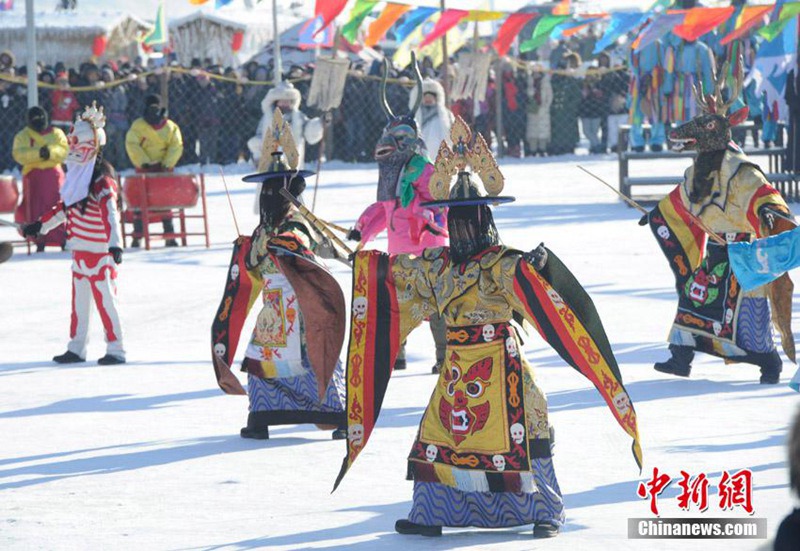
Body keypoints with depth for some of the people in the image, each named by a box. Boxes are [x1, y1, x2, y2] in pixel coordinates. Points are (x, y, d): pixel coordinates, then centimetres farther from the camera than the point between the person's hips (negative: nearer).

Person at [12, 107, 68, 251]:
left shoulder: (56, 134, 11)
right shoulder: (22, 136, 7)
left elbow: (64, 151, -2)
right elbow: (19, 154, -9)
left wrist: (51, 152, -22)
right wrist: (38, 153, -23)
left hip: (53, 173, 0)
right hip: (33, 175, 0)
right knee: (36, 209, -3)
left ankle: (63, 239, -4)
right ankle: (40, 242, 1)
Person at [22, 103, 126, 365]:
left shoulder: (101, 179, -16)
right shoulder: (77, 176, 11)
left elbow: (110, 214, -25)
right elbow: (64, 208, 22)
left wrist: (115, 245, -34)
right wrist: (39, 226, 25)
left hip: (99, 251, -9)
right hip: (80, 249, 9)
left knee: (105, 299, -5)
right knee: (79, 301, 13)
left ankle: (115, 349, 1)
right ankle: (76, 348, 20)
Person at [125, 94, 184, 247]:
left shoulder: (170, 127, 3)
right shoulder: (138, 126, -2)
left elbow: (176, 147, -1)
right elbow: (132, 145, -9)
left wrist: (167, 164, -13)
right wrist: (143, 162, -18)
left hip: (164, 167, 2)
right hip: (144, 168, -2)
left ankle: (169, 235, 8)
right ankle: (137, 236, -1)